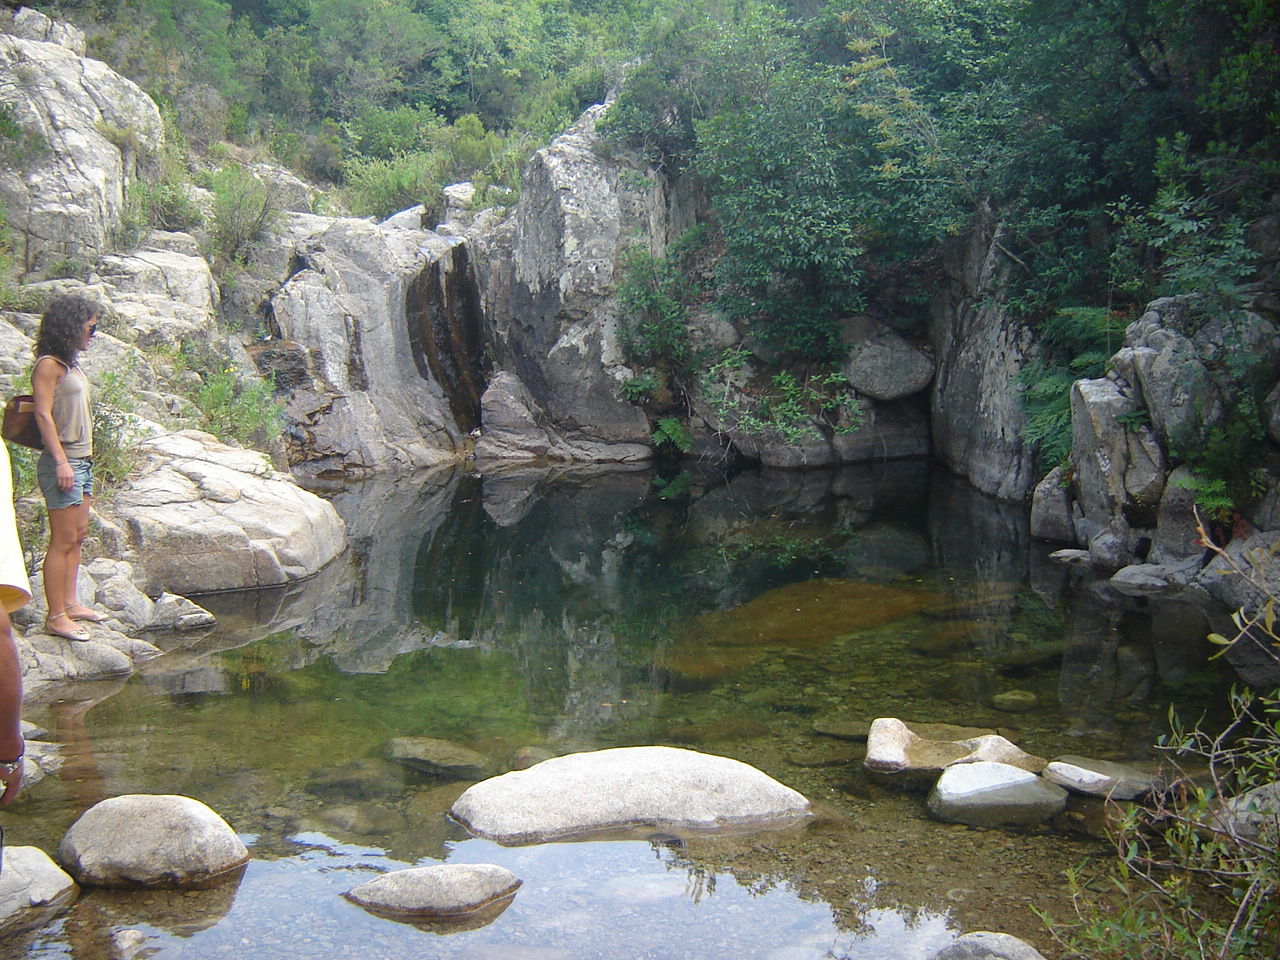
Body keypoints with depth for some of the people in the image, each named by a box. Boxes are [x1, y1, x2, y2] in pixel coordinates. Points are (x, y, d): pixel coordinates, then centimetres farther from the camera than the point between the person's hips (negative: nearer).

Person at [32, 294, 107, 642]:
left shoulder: (70, 365, 15)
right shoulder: (49, 365, -11)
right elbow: (43, 414, -16)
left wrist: (83, 461, 16)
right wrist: (61, 461, -20)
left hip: (82, 460, 9)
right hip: (62, 462, -9)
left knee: (78, 535, 13)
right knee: (64, 540, -7)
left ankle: (70, 603, 22)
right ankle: (56, 616, -2)